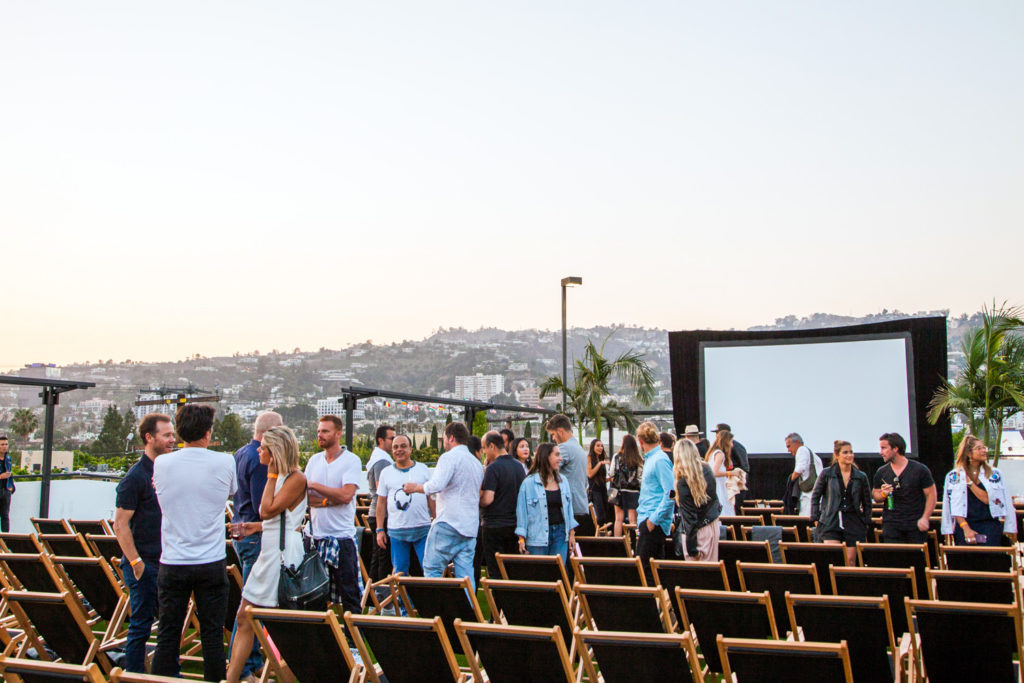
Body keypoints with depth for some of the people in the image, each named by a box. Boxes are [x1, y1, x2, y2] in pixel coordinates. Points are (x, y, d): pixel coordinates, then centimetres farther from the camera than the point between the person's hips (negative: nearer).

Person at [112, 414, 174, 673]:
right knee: (141, 625, 1)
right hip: (144, 565, -7)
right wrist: (135, 562, -18)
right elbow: (120, 525, -14)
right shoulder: (135, 477, -12)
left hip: (166, 564, 7)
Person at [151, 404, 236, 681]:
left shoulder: (161, 463, -3)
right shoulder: (224, 463, -8)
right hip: (211, 563, -1)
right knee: (212, 634, 7)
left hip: (172, 562, 1)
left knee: (168, 635, 9)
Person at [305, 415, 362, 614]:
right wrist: (330, 499, -12)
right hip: (316, 536, 5)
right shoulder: (314, 461, 11)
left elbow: (346, 495, -17)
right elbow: (305, 497, 3)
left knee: (349, 594, -1)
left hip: (342, 537, -5)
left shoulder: (351, 460, -4)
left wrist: (314, 486, -10)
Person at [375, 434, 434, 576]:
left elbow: (432, 499, 10)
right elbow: (381, 502, 11)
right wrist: (380, 529, 6)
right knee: (400, 572, 6)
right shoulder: (386, 472, 10)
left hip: (422, 528, -1)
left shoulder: (422, 469, 8)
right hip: (396, 531, 1)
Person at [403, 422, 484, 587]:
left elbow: (436, 485, -19)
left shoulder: (449, 457, -6)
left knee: (432, 569, -2)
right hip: (471, 527, 8)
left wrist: (416, 487, -3)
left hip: (449, 522, -8)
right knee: (465, 573, 6)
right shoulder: (477, 462, 21)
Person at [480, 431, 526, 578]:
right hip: (515, 525, 7)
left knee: (495, 572, 0)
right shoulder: (519, 466, 8)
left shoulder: (493, 468, -16)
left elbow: (487, 499, -21)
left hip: (494, 526, -7)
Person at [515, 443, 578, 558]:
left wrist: (571, 533, 12)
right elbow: (522, 511, -4)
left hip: (560, 532, 4)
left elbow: (568, 507, 15)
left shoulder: (563, 481, 10)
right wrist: (522, 539, -6)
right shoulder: (529, 483, -6)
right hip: (538, 536, -4)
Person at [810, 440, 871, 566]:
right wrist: (815, 517, 0)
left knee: (850, 560, 3)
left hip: (854, 522, 2)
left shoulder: (861, 477, 5)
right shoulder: (826, 473, 0)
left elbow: (867, 503, 14)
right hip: (831, 522, -2)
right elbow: (815, 496, 8)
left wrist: (866, 525, 9)